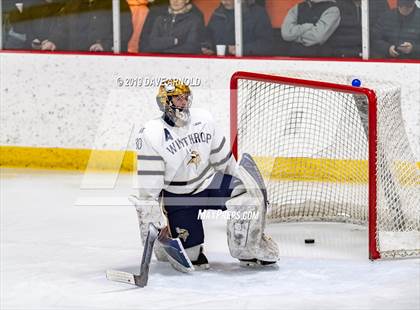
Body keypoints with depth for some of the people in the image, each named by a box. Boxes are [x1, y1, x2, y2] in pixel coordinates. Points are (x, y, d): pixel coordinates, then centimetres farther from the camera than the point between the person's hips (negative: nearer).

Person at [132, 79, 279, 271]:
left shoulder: (203, 120, -2)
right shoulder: (151, 136, -18)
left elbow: (224, 160, 10)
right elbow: (147, 186, -18)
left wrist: (246, 181, 11)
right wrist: (153, 224, -20)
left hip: (208, 183, 3)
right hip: (177, 197, -3)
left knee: (249, 196, -22)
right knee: (189, 250, -13)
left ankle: (245, 250, -4)